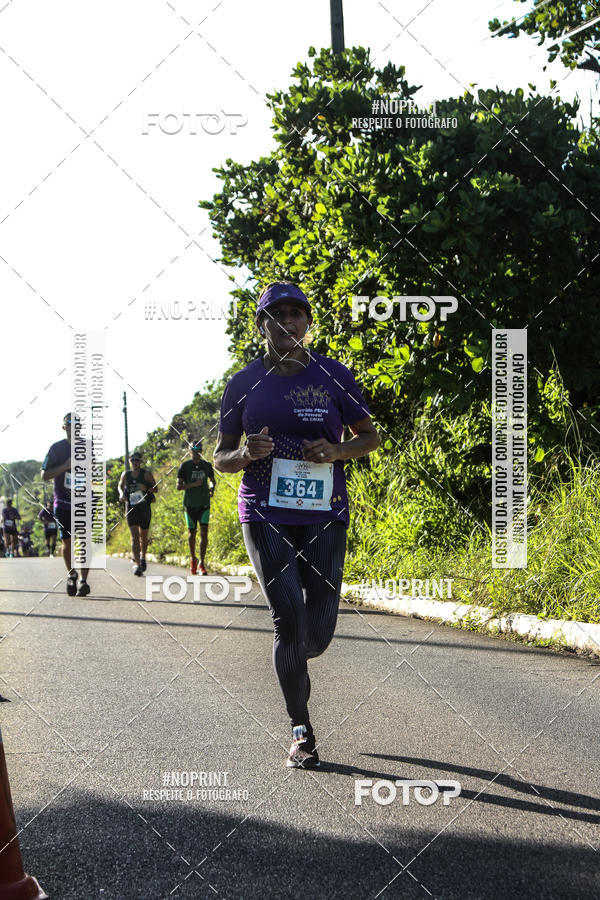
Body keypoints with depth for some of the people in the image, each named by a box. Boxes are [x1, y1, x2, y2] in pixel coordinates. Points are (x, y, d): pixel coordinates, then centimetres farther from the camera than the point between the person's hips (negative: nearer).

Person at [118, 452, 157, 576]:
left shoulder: (146, 474, 0)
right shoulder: (125, 474, 7)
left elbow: (156, 489, 2)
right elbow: (120, 486, 24)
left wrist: (146, 488, -19)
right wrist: (121, 493, 2)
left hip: (144, 508, 0)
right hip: (131, 508, 0)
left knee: (143, 535, 12)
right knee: (134, 536, -12)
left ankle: (142, 557, 38)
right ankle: (136, 564, -19)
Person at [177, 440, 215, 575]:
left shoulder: (207, 465, 6)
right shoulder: (185, 466, -2)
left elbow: (212, 480, 22)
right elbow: (179, 486, -5)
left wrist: (212, 487, -1)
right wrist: (194, 484, -19)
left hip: (204, 504, 1)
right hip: (190, 504, -1)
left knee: (204, 532, -10)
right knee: (191, 532, 9)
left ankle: (201, 564, -9)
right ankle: (193, 559, 30)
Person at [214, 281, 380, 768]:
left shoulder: (334, 376, 4)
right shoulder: (244, 384, 5)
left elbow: (370, 435, 11)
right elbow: (221, 458, 11)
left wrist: (336, 451, -10)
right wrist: (248, 454, -13)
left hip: (324, 515, 1)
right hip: (265, 516, -1)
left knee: (319, 628, 0)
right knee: (289, 615, -10)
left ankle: (291, 664, 38)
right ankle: (301, 731, 3)